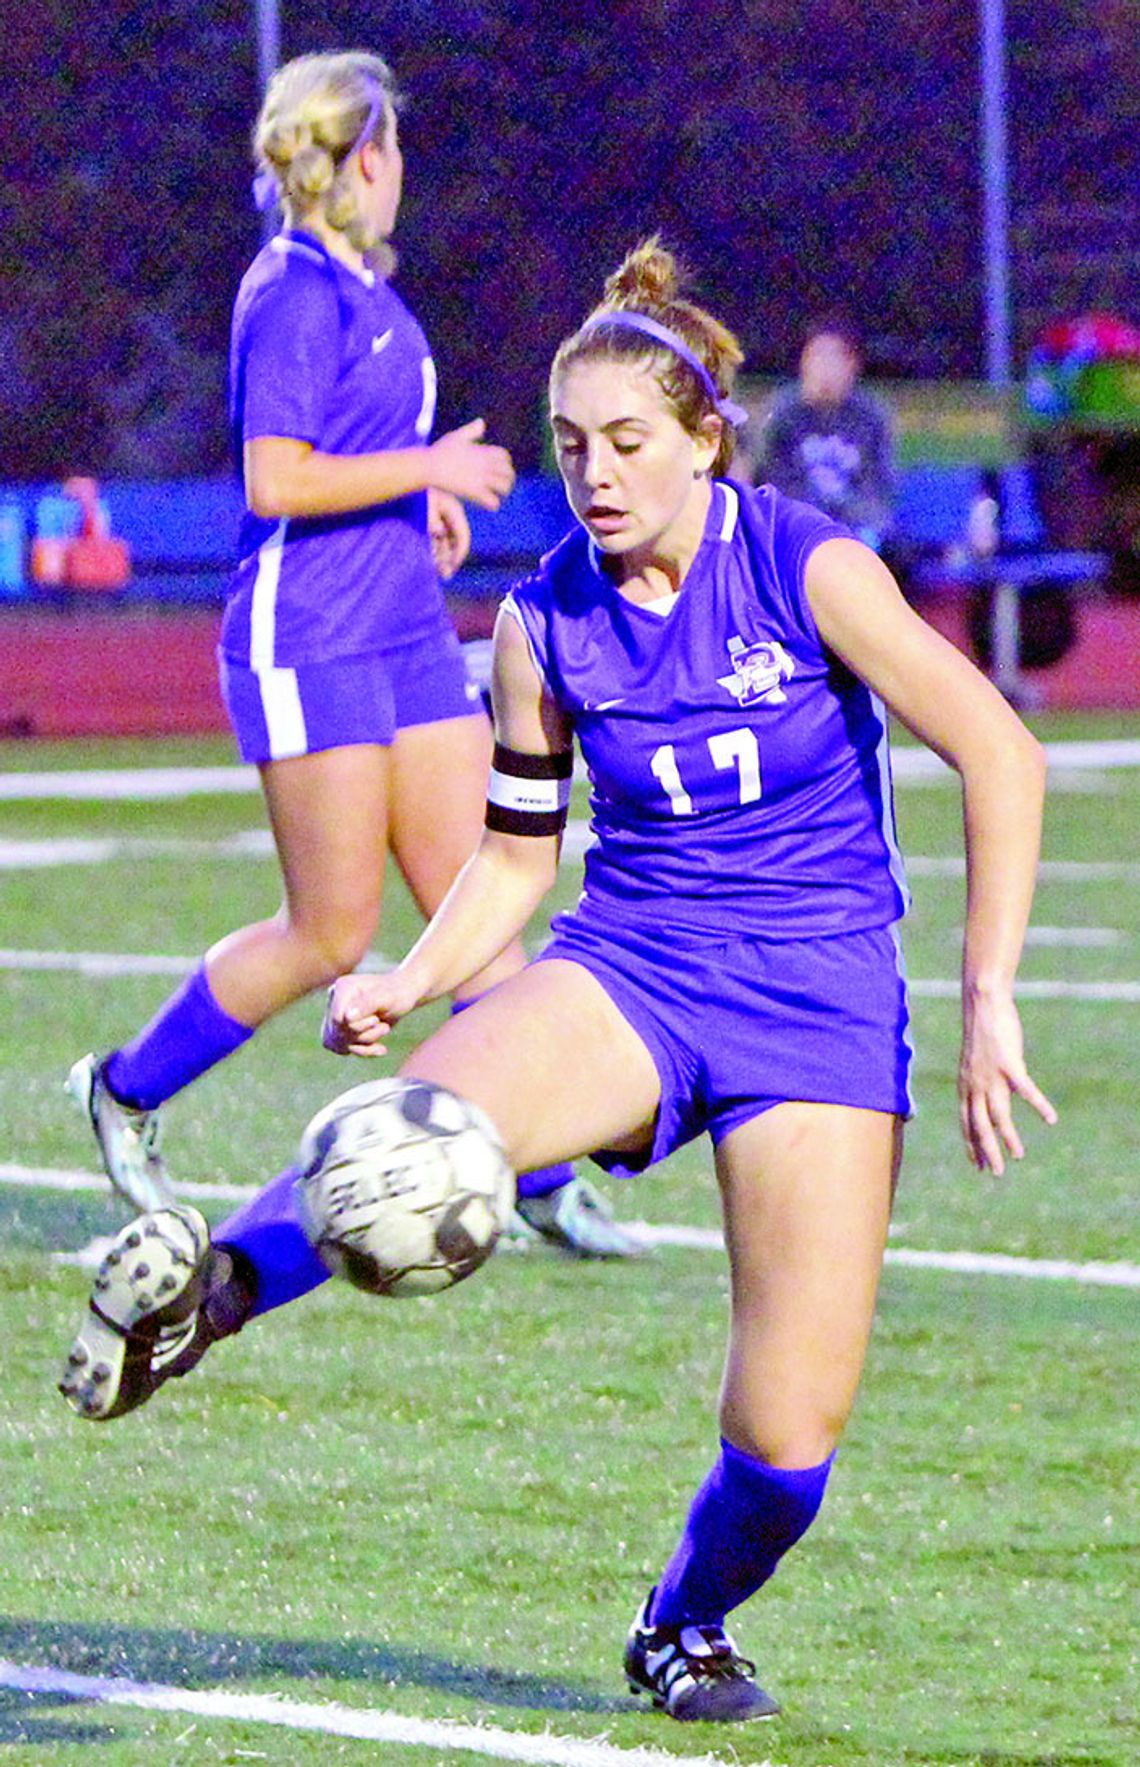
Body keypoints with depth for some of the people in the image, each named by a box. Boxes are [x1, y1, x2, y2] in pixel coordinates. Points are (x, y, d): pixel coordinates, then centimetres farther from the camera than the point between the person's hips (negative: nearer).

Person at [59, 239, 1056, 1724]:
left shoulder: (812, 569, -10)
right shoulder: (544, 624, 0)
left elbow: (999, 757, -8)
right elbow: (516, 856, 12)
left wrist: (990, 1001, -14)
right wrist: (412, 982, -7)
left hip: (819, 995, -2)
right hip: (630, 970, 2)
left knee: (790, 1440, -9)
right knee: (431, 1115, -37)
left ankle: (686, 1625, 19)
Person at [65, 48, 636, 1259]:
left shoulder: (358, 287, 13)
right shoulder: (297, 293, -15)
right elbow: (274, 481, -21)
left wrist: (423, 499, 14)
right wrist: (431, 468, -15)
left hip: (406, 634, 9)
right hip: (309, 644, -9)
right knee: (333, 930, -4)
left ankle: (541, 1179, 3)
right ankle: (127, 1088, 15)